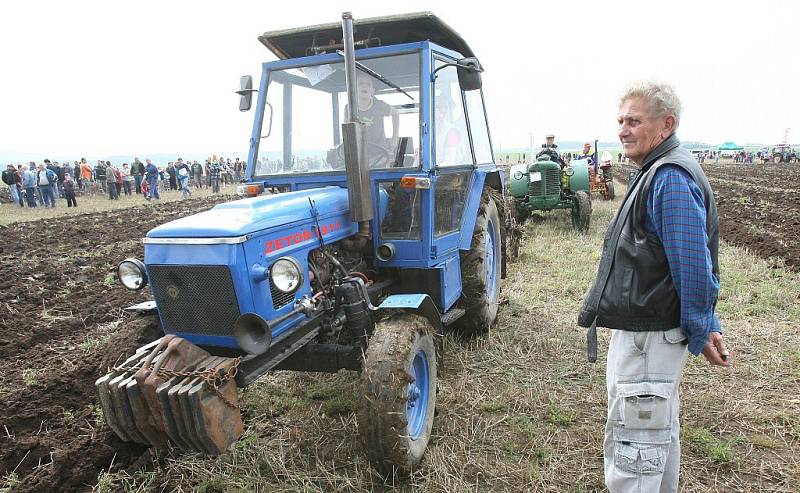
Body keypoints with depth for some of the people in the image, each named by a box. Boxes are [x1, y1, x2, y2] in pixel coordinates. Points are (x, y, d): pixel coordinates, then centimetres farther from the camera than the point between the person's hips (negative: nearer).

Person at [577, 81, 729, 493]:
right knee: (658, 432, 25)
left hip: (648, 335, -11)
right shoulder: (657, 172, 14)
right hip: (649, 327, 11)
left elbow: (692, 263, -23)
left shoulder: (670, 178, -20)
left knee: (632, 444, 1)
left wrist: (701, 330, -14)